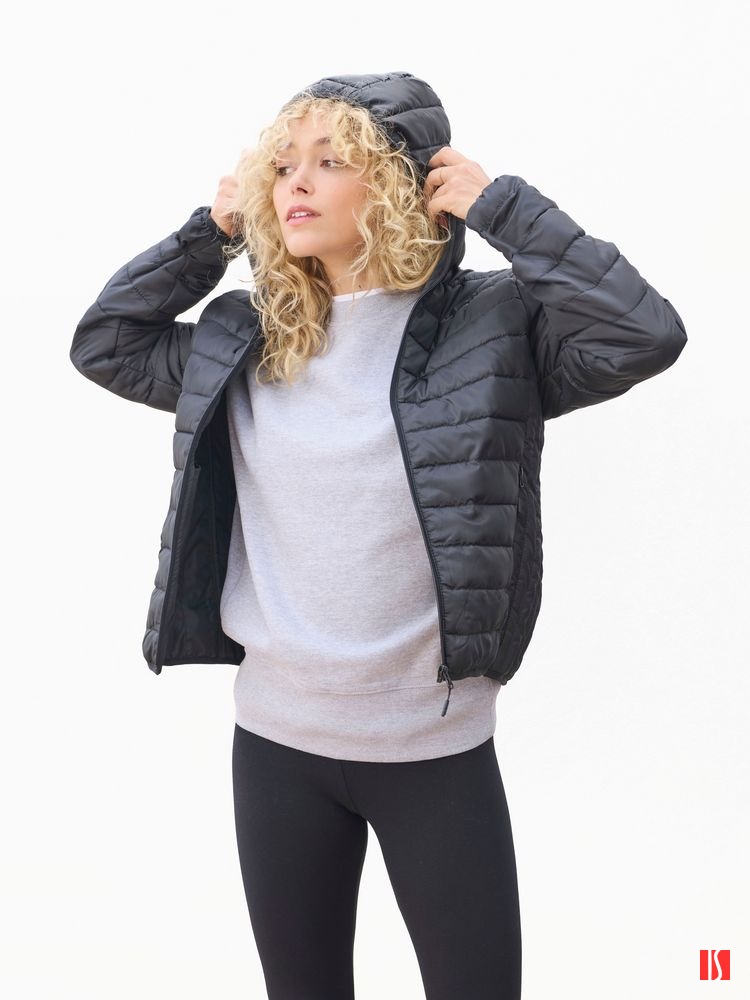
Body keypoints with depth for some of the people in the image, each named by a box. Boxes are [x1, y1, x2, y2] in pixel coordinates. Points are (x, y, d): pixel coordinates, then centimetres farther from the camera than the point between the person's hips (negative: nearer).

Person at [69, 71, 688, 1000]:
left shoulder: (493, 323, -9)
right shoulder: (246, 339, 3)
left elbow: (647, 333, -22)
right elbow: (101, 343, 13)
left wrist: (500, 204, -17)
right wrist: (209, 230, 3)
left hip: (435, 746, -3)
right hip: (275, 737, 4)